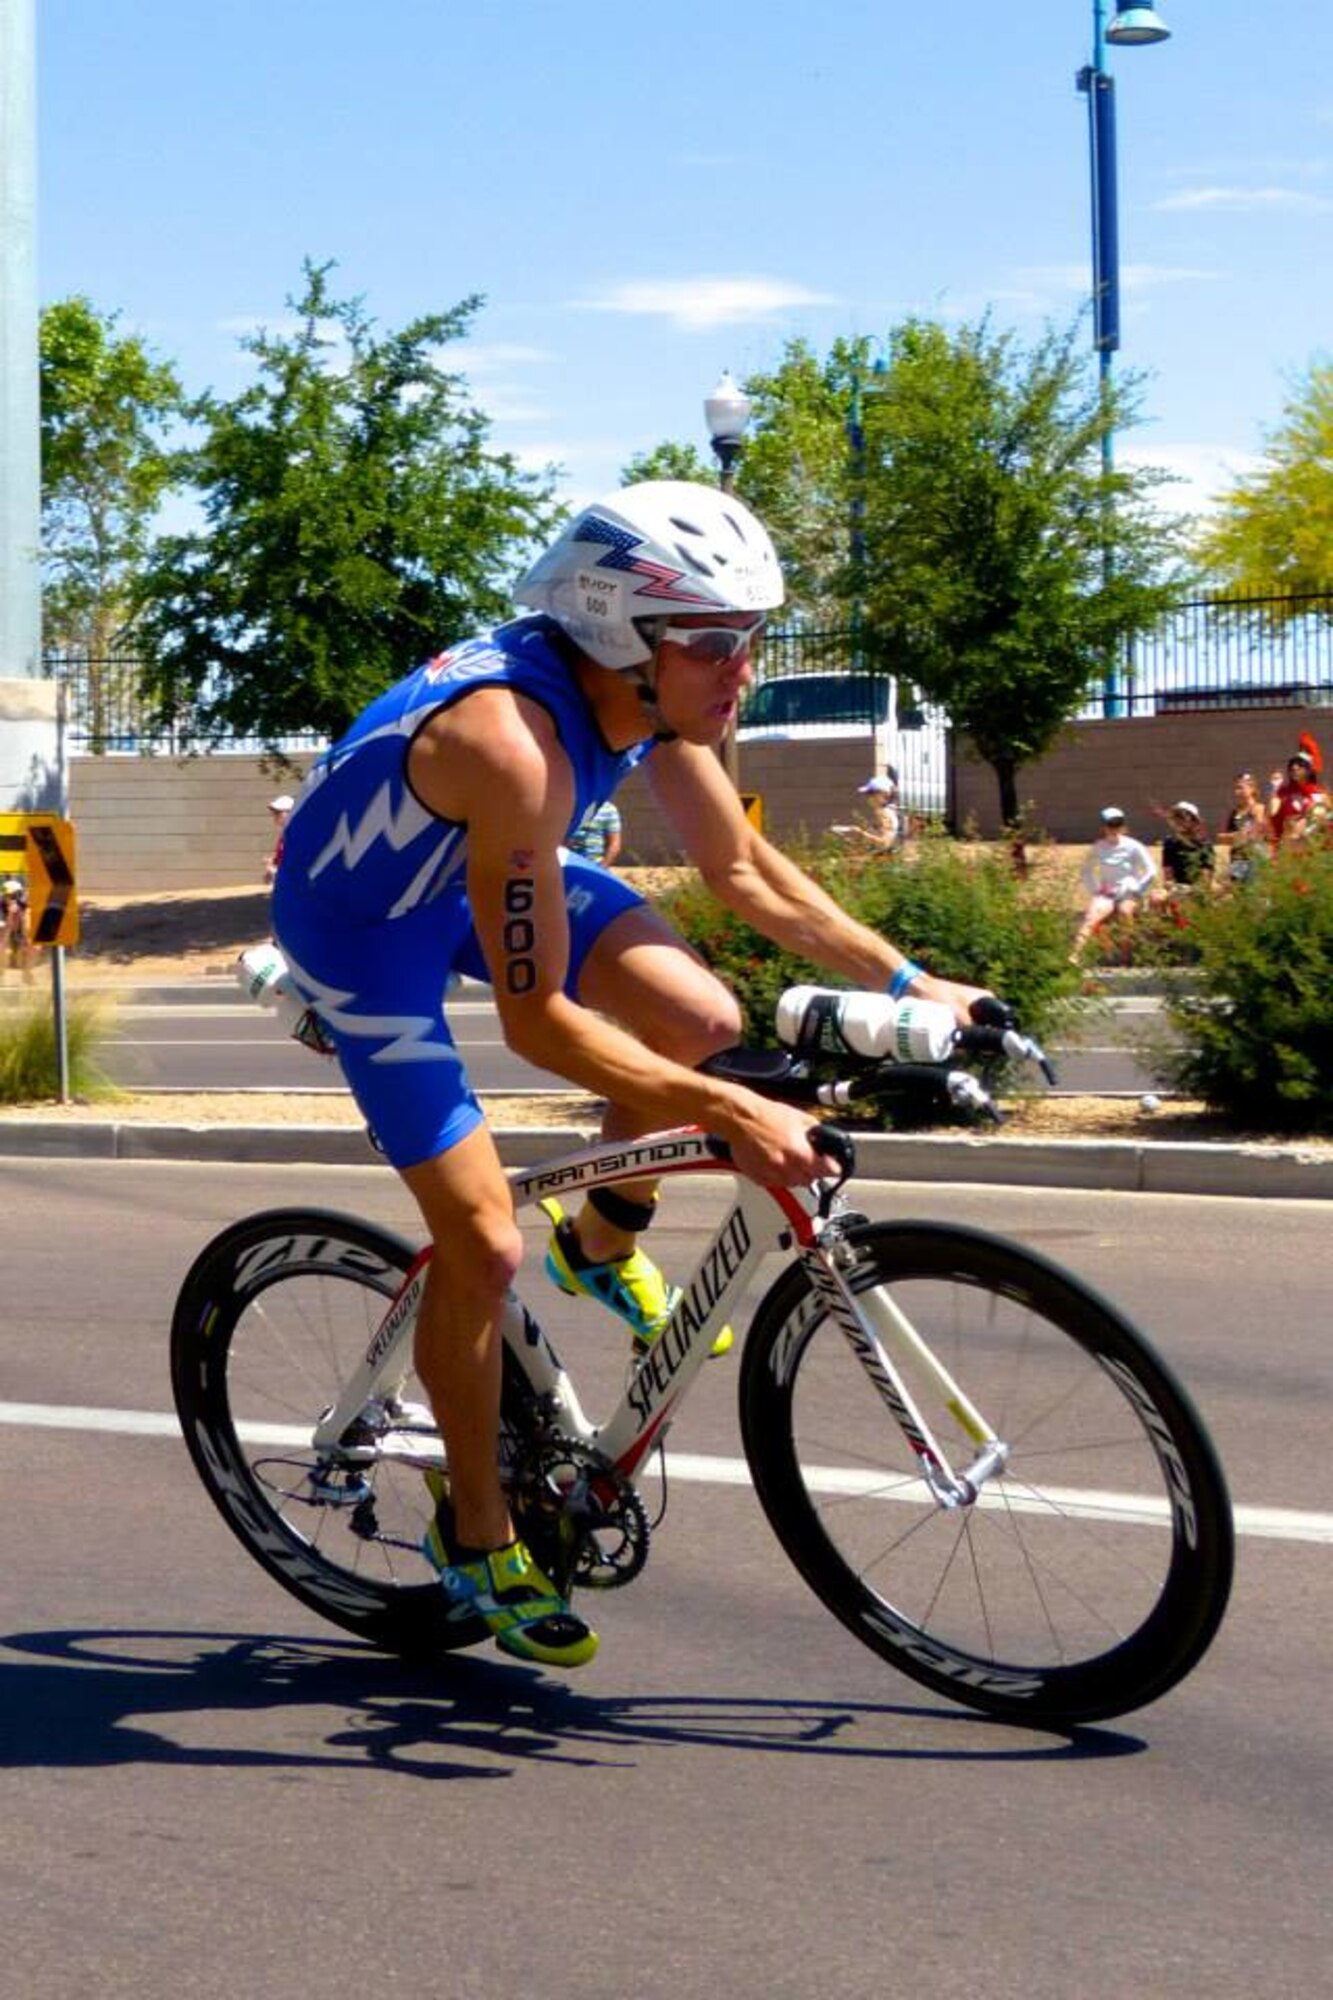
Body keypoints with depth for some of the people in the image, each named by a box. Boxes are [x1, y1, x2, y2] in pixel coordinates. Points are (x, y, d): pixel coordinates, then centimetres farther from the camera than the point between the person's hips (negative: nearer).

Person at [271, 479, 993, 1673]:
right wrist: (731, 1116, -41)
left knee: (701, 1022, -13)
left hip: (478, 870, 7)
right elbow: (537, 1023, -38)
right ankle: (477, 1538, 11)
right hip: (361, 917, -7)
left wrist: (905, 982, -3)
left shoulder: (656, 692, -16)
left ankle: (604, 1249, 16)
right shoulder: (513, 740, -40)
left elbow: (742, 870, 0)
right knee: (483, 1242, -10)